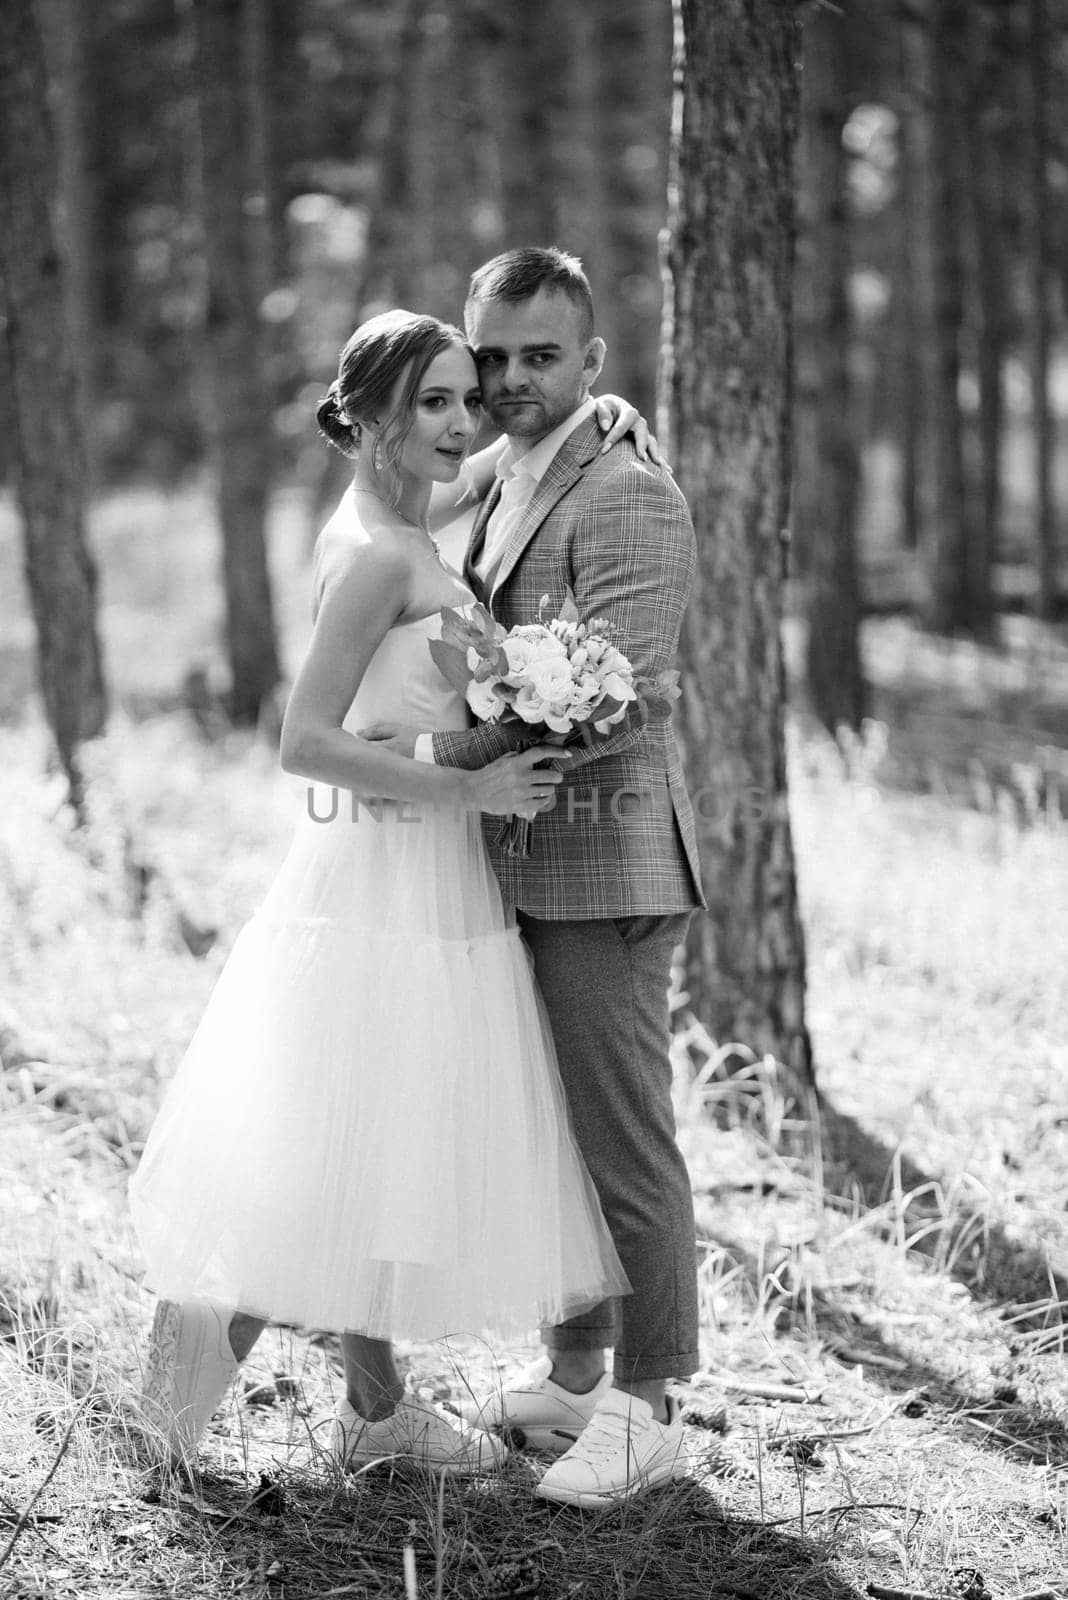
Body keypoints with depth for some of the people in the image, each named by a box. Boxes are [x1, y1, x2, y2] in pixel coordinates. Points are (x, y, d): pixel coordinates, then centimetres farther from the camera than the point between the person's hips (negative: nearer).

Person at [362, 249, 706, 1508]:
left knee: (622, 1142, -3)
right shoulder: (488, 488, 16)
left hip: (602, 860, -9)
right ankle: (570, 1376, 27)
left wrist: (441, 752, -19)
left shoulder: (630, 500, -12)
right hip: (515, 868, 9)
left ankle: (646, 1410, 7)